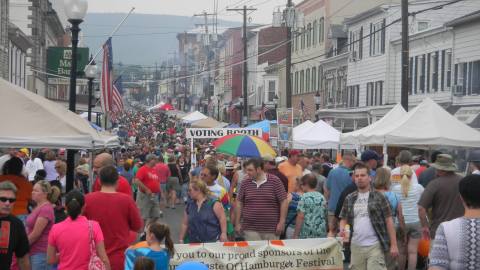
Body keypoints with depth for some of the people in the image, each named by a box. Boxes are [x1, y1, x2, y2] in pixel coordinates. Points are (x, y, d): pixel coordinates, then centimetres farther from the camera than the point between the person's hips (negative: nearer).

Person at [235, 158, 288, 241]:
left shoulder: (275, 181, -2)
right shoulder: (245, 183, 7)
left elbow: (284, 201, -2)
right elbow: (239, 203, 13)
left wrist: (282, 222, -7)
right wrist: (237, 223, 9)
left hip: (271, 229, -2)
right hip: (250, 229, 2)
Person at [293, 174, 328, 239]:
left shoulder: (305, 197, -7)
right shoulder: (322, 197, 10)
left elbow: (300, 217, -12)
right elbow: (325, 216, 15)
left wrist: (296, 234, -8)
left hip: (307, 234, -6)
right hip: (321, 234, 6)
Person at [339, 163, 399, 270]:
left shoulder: (379, 197, -1)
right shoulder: (349, 199, 10)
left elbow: (388, 220, -1)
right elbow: (344, 219, 16)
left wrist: (393, 245, -5)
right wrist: (342, 229, -8)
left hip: (375, 246, -4)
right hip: (356, 246, 4)